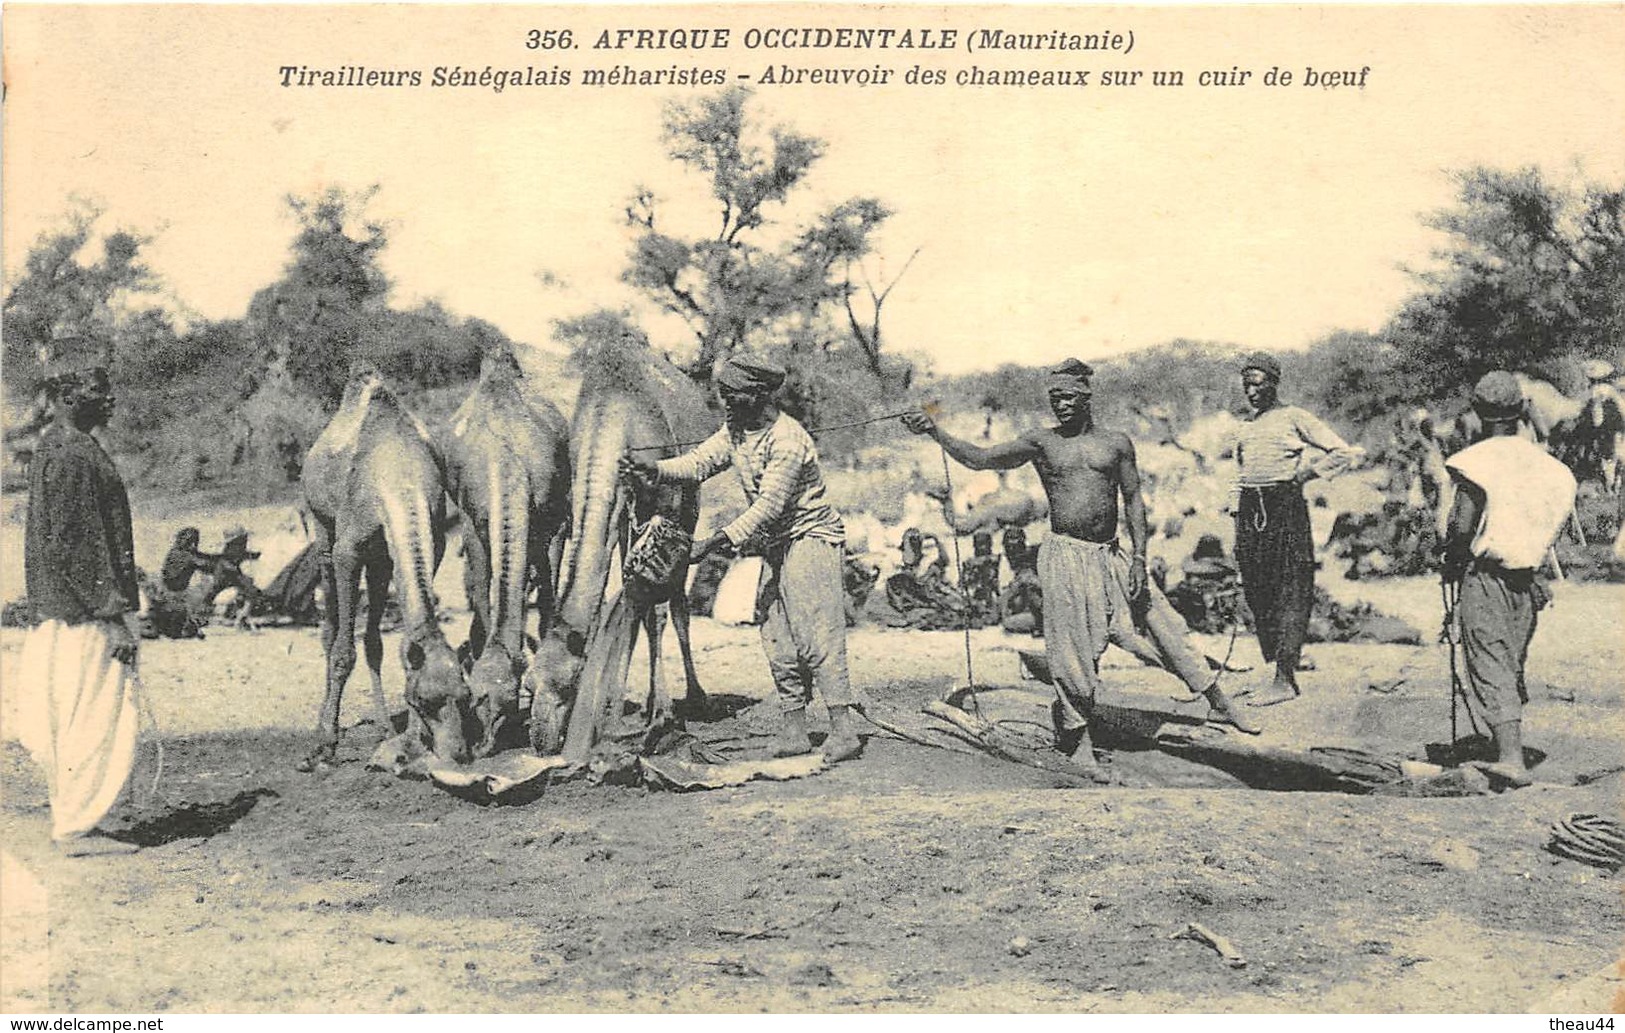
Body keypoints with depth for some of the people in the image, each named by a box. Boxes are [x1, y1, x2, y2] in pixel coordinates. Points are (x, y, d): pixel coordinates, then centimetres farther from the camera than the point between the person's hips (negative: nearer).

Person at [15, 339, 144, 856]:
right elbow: (68, 545, -22)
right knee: (101, 719, -4)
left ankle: (71, 821, 23)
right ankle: (76, 828, 2)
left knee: (72, 721, 15)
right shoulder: (71, 455, -17)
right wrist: (114, 614, -20)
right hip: (87, 616, -10)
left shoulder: (54, 446, 15)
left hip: (69, 613, 10)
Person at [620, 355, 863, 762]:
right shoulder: (735, 432, 6)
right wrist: (655, 469, -22)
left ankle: (843, 729, -15)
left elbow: (770, 505, -28)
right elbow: (699, 461, -3)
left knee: (816, 633, -15)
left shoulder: (787, 439, -22)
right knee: (776, 639, 6)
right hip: (774, 546, 9)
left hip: (810, 537, -9)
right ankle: (794, 729, 10)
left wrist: (720, 541, -34)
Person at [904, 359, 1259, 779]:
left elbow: (1133, 501, 6)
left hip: (1111, 555, 2)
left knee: (1165, 622, 4)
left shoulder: (1116, 443, 6)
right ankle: (1078, 740, 15)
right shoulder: (1041, 443, 2)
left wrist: (1139, 558, -1)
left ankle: (1218, 702, 21)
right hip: (1065, 555, -2)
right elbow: (979, 459, -4)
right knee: (1072, 651, 0)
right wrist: (935, 431, -15)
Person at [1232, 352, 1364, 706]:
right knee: (1256, 590, 3)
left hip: (1285, 507, -6)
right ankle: (1278, 662, 10)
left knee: (1289, 592, -7)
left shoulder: (1294, 418, 0)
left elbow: (1347, 453, -2)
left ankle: (1285, 679, -9)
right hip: (1249, 509, 7)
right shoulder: (1245, 426, 17)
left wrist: (1305, 473, -8)